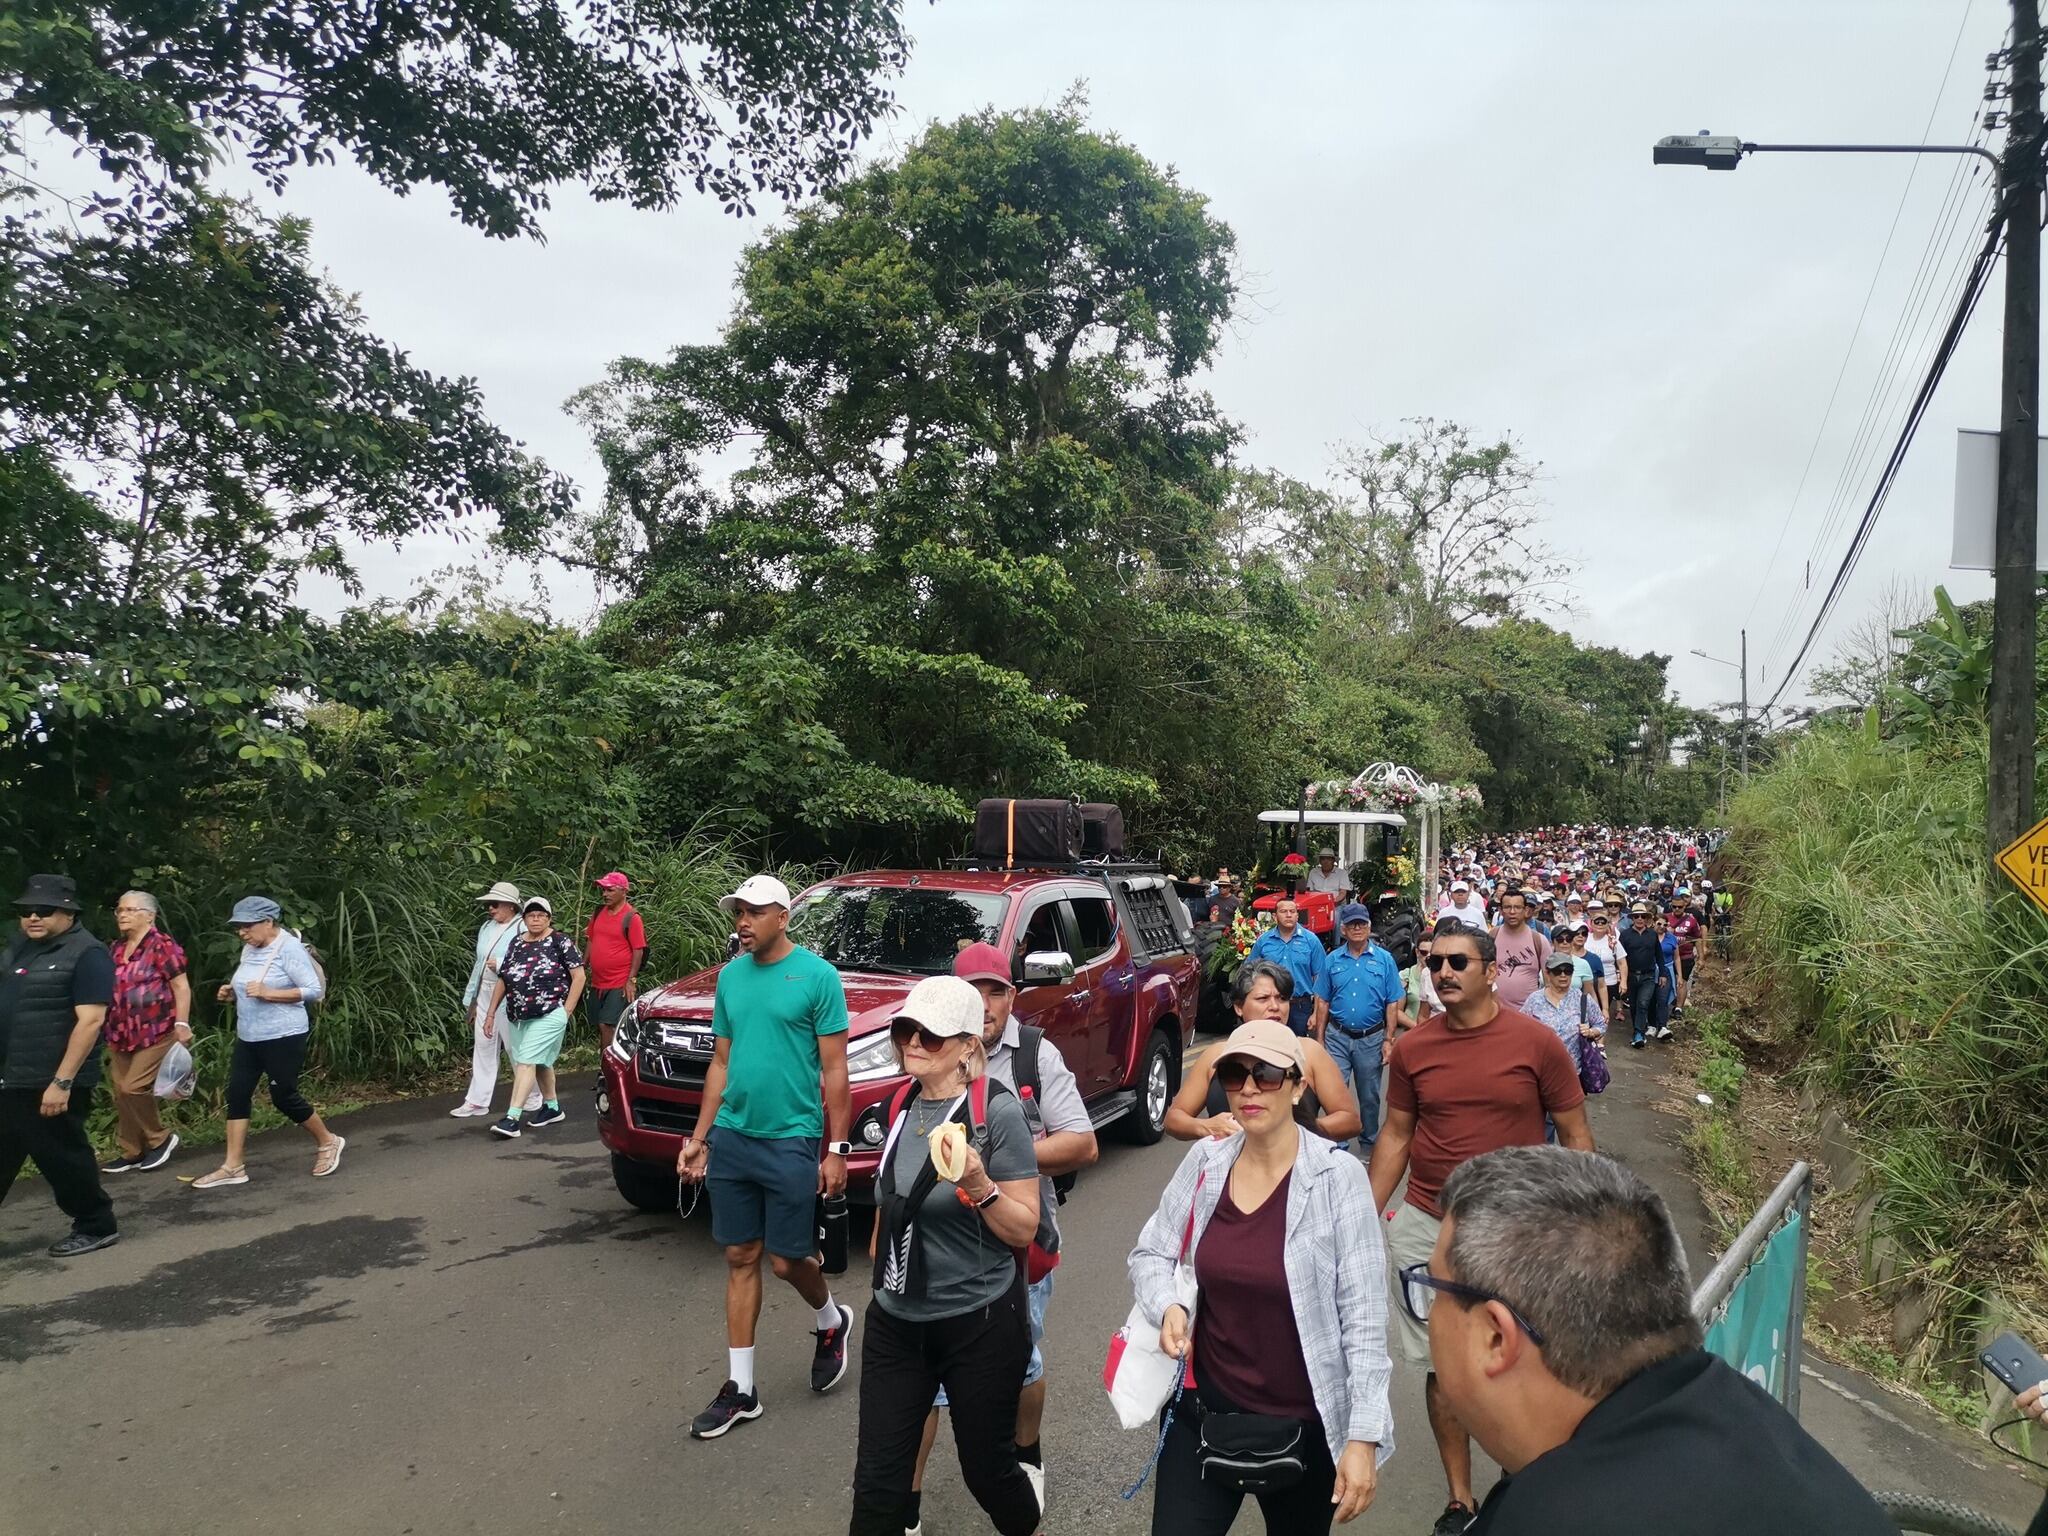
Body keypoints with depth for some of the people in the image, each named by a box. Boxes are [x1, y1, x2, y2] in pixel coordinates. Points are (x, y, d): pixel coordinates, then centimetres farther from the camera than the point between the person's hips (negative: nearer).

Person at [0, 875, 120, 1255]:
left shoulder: (86, 954, -14)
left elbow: (90, 1021, -19)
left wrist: (62, 1082, -23)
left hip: (50, 1083, -8)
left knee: (61, 1156, 2)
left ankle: (97, 1227, 17)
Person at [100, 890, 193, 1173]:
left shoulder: (162, 944, -10)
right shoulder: (117, 948, 13)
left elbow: (181, 987, -12)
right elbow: (112, 990, 23)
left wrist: (182, 1025, -19)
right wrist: (111, 1030, 20)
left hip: (156, 1032, -8)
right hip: (121, 1035, 8)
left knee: (133, 1088, -12)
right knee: (120, 1094, 8)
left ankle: (161, 1138, 8)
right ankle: (131, 1153, 19)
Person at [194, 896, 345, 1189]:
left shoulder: (289, 948, -16)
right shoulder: (249, 950, 8)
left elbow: (315, 990, -19)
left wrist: (268, 993, -25)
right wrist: (233, 993, 1)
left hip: (283, 1037, -8)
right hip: (248, 1037, 8)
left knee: (284, 1096, -1)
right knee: (237, 1095, 4)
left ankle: (328, 1143, 19)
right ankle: (232, 1167, 11)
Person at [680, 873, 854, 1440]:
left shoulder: (817, 975, -9)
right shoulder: (731, 975, 7)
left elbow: (835, 1070, -8)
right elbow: (721, 1062, 14)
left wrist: (838, 1149, -11)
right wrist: (699, 1136, 12)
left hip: (790, 1142, -5)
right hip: (731, 1139, 5)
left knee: (786, 1261, 4)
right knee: (740, 1258, 11)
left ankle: (832, 1323, 36)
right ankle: (740, 1388, 22)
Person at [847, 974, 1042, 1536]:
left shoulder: (997, 1111, -16)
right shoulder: (902, 1105, 2)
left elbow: (1023, 1229, -14)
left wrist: (979, 1186, -30)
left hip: (980, 1323, -5)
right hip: (894, 1321, 5)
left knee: (986, 1468, 13)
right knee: (877, 1479, 4)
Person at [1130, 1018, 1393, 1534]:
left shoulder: (1337, 1176, -15)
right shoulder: (1204, 1161, -4)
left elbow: (1364, 1318, -14)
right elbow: (1149, 1254, 6)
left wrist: (1364, 1436, -16)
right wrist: (1167, 1306, -14)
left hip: (1303, 1425, -2)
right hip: (1201, 1411, 3)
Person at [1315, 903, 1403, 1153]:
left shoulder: (1384, 959, -2)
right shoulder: (1332, 960, 2)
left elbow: (1393, 1004, -1)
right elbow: (1323, 1002, 5)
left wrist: (1388, 1040, -4)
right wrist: (1320, 1039, 3)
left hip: (1370, 1038, 0)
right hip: (1337, 1037, 0)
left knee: (1369, 1095, 12)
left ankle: (1369, 1142, 29)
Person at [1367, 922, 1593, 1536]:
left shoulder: (1536, 1042, -8)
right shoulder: (1411, 1048, -2)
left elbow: (1576, 1136, 0)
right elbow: (1395, 1137, 7)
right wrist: (1365, 1218, 6)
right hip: (1426, 1227, 2)